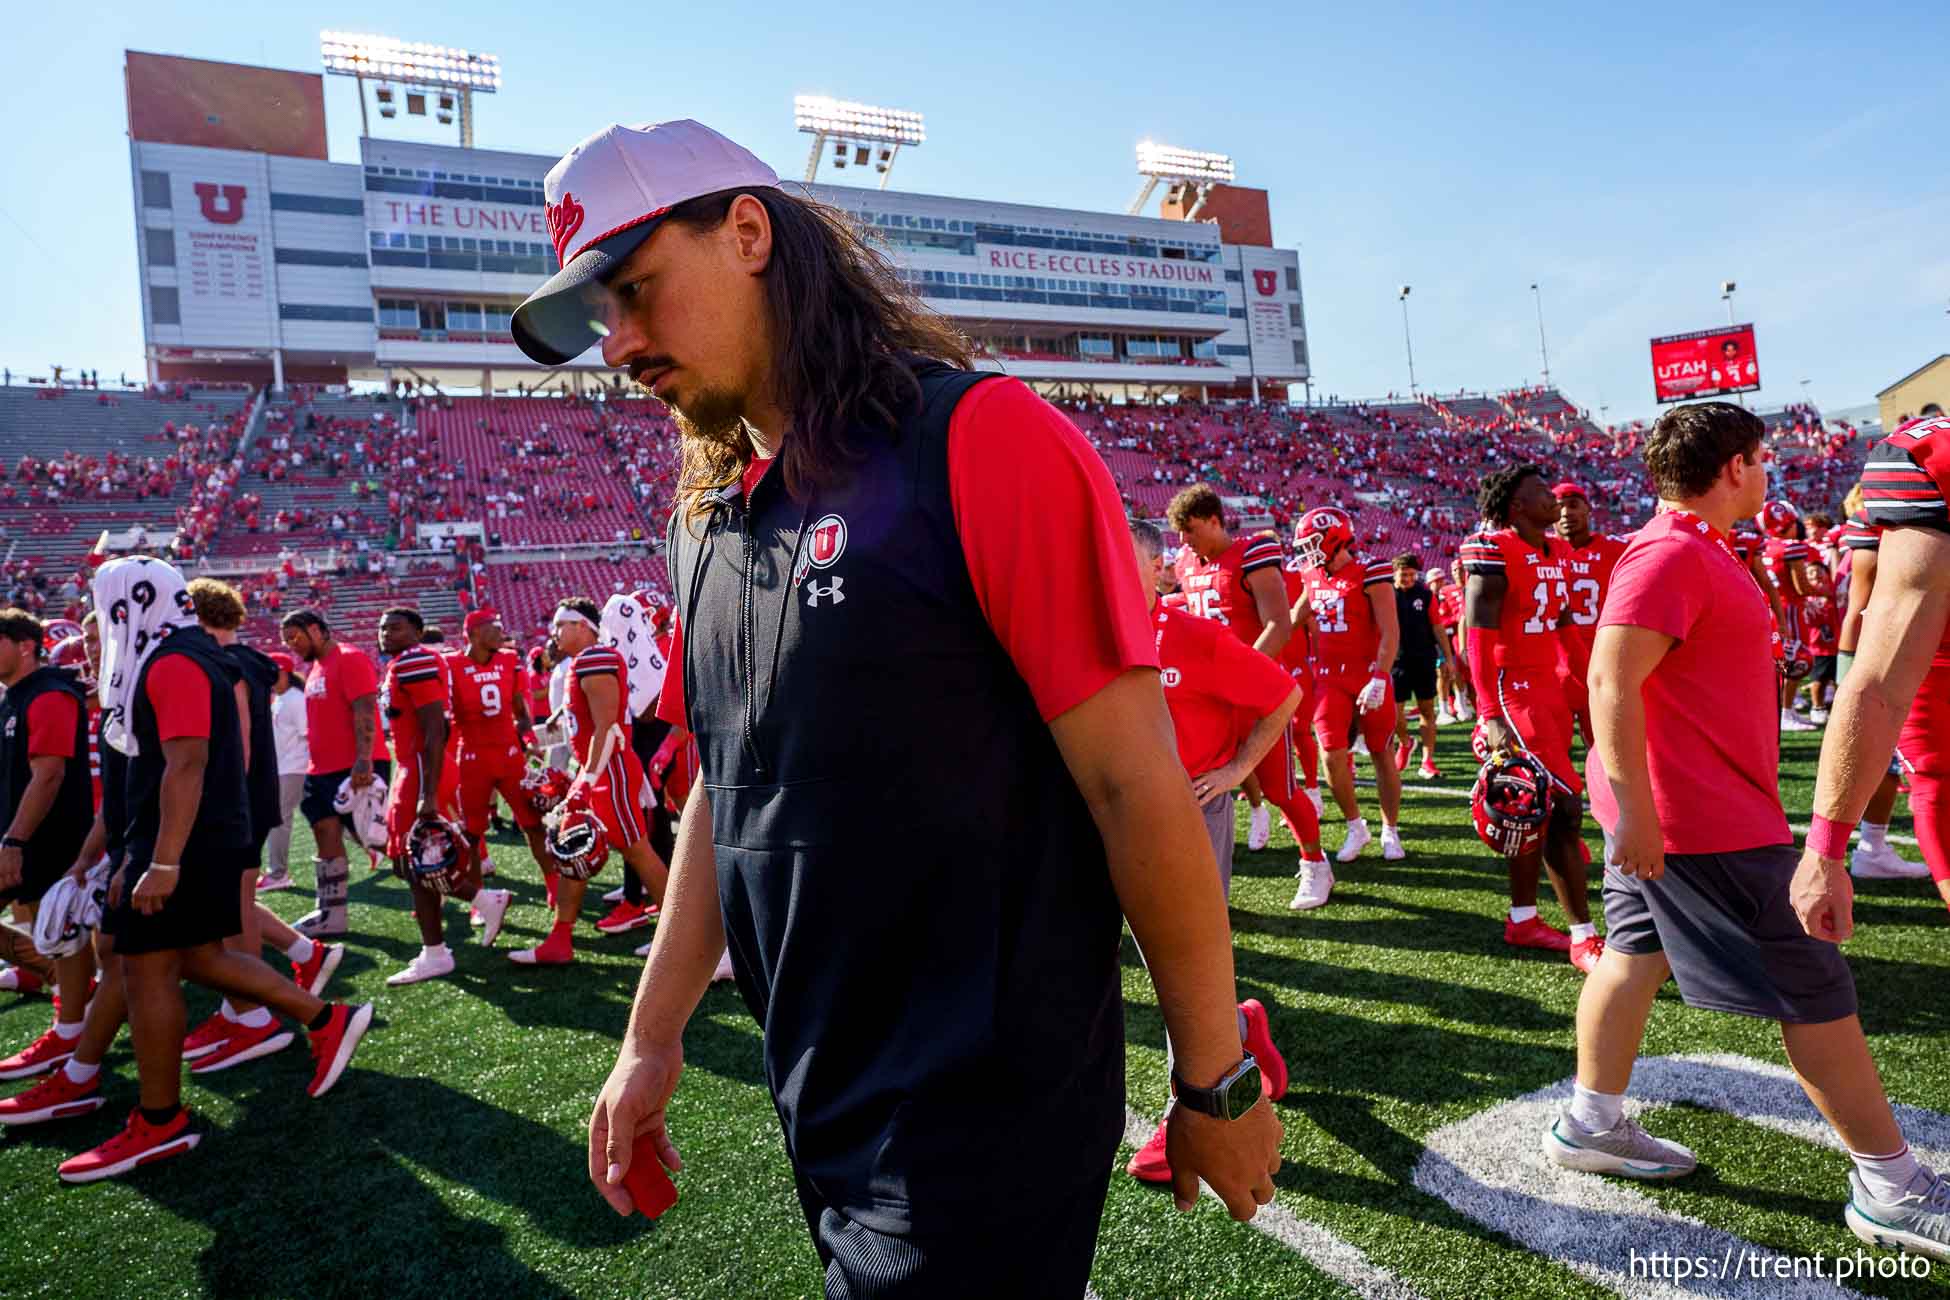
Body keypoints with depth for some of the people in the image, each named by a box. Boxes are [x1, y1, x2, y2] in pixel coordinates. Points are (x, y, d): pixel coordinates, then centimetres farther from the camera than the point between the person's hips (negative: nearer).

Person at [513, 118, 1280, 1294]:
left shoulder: (979, 442, -17)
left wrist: (1216, 1083, -10)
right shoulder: (712, 519, 7)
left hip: (985, 1127, -7)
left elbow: (1136, 786, -17)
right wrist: (653, 1039, 15)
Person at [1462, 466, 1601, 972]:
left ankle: (1523, 920, 25)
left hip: (1550, 690, 9)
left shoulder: (1558, 552, 13)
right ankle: (1584, 939, -1)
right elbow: (1479, 637, -18)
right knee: (1566, 804, -10)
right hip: (1513, 692, -9)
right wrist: (1490, 715, -23)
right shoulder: (1494, 551, -13)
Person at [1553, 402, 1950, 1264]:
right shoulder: (1673, 554, -19)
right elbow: (1611, 678, -27)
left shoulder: (1691, 549, 14)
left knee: (1639, 952, 15)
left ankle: (1590, 1124, 26)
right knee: (1814, 988, 2)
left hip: (1664, 808, 10)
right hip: (1701, 819, -10)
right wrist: (1637, 811, -30)